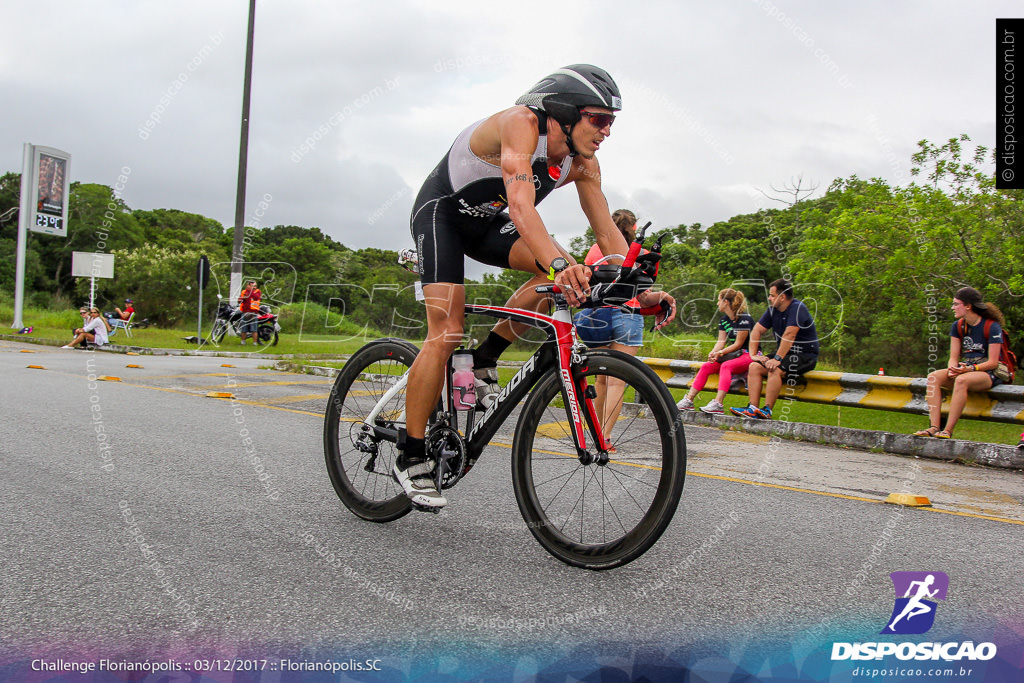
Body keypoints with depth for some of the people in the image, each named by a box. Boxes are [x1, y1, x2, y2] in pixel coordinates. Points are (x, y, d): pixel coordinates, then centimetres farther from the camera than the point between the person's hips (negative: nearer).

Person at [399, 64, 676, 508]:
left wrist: (641, 291, -19)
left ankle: (484, 361, -4)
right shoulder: (522, 124, -31)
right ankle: (410, 458, -8)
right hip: (441, 212, -7)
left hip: (488, 224, 7)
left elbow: (608, 233, -7)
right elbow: (522, 206, -46)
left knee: (566, 273, -17)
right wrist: (559, 264, -61)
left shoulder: (583, 164, -9)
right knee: (446, 334, -19)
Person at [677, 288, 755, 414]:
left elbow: (738, 344, -16)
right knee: (705, 367, -11)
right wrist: (713, 353, -15)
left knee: (726, 366, -35)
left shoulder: (744, 319, -14)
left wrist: (720, 353, -23)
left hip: (749, 355, -8)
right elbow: (721, 341, 5)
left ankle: (718, 404, -43)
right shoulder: (724, 319, 12)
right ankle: (688, 400, -16)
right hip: (733, 355, 8)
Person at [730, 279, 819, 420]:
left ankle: (767, 410, -31)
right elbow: (757, 330, 10)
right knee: (754, 366, -12)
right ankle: (753, 408, -21)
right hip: (784, 354, 8)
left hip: (804, 355, -8)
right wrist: (753, 354, 0)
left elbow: (789, 335, -26)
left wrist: (778, 359, -31)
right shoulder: (773, 309, 8)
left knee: (775, 369, -32)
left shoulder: (797, 308, -17)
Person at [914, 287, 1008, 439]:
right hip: (966, 369, 6)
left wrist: (970, 368, -28)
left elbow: (992, 363, -14)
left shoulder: (992, 327, -11)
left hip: (990, 373, -6)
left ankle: (948, 430, -38)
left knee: (961, 380, -38)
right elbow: (954, 357, 6)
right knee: (934, 377, -22)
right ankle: (934, 427, -33)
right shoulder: (958, 326, 8)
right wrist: (952, 369, -17)